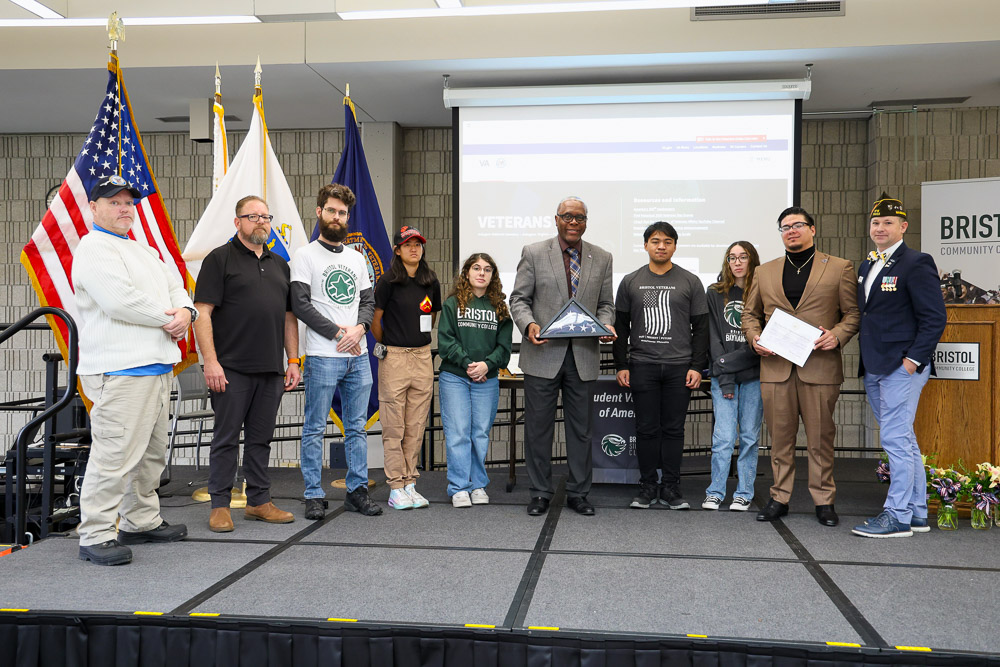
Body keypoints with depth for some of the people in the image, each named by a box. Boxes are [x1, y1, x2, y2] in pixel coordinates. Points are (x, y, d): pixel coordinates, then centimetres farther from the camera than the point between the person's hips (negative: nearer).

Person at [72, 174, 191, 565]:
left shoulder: (145, 252, 24)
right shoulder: (93, 249, -6)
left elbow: (175, 288, 18)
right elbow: (118, 299, -20)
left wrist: (185, 311, -6)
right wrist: (167, 317, -9)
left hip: (157, 366, 10)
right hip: (120, 371, -10)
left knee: (151, 454, 16)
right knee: (115, 455, -10)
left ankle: (141, 522, 27)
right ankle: (95, 536, -3)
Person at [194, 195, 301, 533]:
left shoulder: (279, 264, 18)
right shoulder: (220, 259, -1)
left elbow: (289, 317, 20)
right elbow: (202, 313, -8)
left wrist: (293, 361, 12)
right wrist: (210, 361, -15)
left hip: (272, 370, 6)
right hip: (232, 369, -5)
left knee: (261, 438, 11)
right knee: (227, 438, 1)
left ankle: (259, 501, 20)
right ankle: (220, 505, 10)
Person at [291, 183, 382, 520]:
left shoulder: (357, 258, 16)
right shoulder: (305, 256, 0)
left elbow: (368, 300, 14)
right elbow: (300, 304, -9)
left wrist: (360, 328, -7)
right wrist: (338, 332, -12)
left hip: (359, 356, 5)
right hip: (322, 357, -5)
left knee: (357, 427, 9)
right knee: (315, 429, 0)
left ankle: (357, 491, 17)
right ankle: (314, 496, 9)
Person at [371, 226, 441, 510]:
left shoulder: (431, 281, 9)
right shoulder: (389, 281, -6)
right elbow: (374, 318, -1)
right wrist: (387, 345, 8)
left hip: (423, 357, 5)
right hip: (394, 358, -4)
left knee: (416, 426, 7)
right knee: (394, 427, 0)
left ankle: (410, 484, 15)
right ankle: (396, 488, 7)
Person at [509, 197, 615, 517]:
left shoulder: (602, 258, 9)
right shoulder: (533, 253, 2)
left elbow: (605, 303, 13)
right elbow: (519, 298, 1)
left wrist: (606, 324, -9)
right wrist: (528, 324, -18)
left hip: (584, 356, 2)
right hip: (543, 355, -2)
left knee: (581, 428, 9)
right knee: (538, 427, 5)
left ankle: (578, 493, 21)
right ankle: (541, 493, 18)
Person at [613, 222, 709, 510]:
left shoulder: (690, 282, 6)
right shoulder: (630, 282, 8)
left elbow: (700, 327, 5)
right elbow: (621, 327, 9)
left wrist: (697, 366, -2)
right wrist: (621, 365, 3)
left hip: (679, 367, 0)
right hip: (642, 366, 0)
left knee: (674, 429, 4)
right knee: (646, 429, 3)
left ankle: (671, 487, 13)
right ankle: (647, 486, 13)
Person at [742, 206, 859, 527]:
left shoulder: (839, 268, 8)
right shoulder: (765, 272, 15)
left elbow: (853, 312, 6)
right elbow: (750, 313, 19)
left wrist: (837, 336, -12)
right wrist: (754, 337, -1)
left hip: (820, 366, -2)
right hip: (775, 365, 2)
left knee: (820, 437, 3)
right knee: (780, 437, 7)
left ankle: (824, 500, 15)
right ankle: (779, 498, 17)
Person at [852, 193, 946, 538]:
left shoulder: (916, 263, -9)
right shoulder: (868, 265, 16)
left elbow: (935, 317, -12)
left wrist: (913, 358, -16)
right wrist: (865, 358, 13)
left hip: (902, 366, -9)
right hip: (875, 368, 9)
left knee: (895, 439, -7)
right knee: (904, 441, 14)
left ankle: (898, 516, 2)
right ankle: (917, 513, 23)